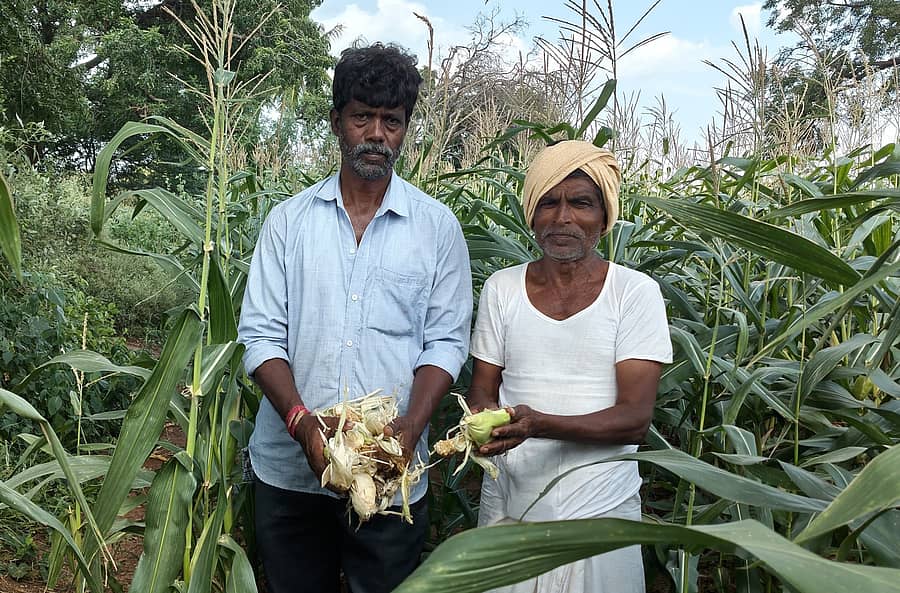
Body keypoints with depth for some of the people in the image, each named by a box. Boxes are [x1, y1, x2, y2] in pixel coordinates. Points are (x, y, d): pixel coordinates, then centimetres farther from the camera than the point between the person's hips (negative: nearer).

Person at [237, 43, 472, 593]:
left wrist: (412, 427, -17)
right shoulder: (288, 220, 3)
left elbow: (445, 342, -2)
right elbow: (261, 334, -1)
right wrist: (302, 422, -17)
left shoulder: (438, 226, 0)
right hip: (290, 467, 2)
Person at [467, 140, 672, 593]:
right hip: (507, 506, 2)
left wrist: (538, 424, -28)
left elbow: (635, 418, -13)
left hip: (600, 514, -2)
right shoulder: (502, 288, 3)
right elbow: (482, 389, 6)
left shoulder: (635, 292, -6)